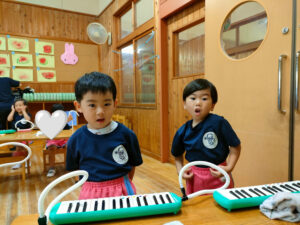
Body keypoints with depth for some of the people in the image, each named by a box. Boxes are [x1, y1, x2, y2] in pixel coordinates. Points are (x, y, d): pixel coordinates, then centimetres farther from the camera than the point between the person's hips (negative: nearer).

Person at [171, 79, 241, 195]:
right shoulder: (182, 132, -5)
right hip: (195, 178, 3)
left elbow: (236, 146, -8)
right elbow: (177, 154, 12)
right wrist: (180, 171, -1)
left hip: (219, 176, -3)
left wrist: (229, 167, -16)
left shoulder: (219, 122, -17)